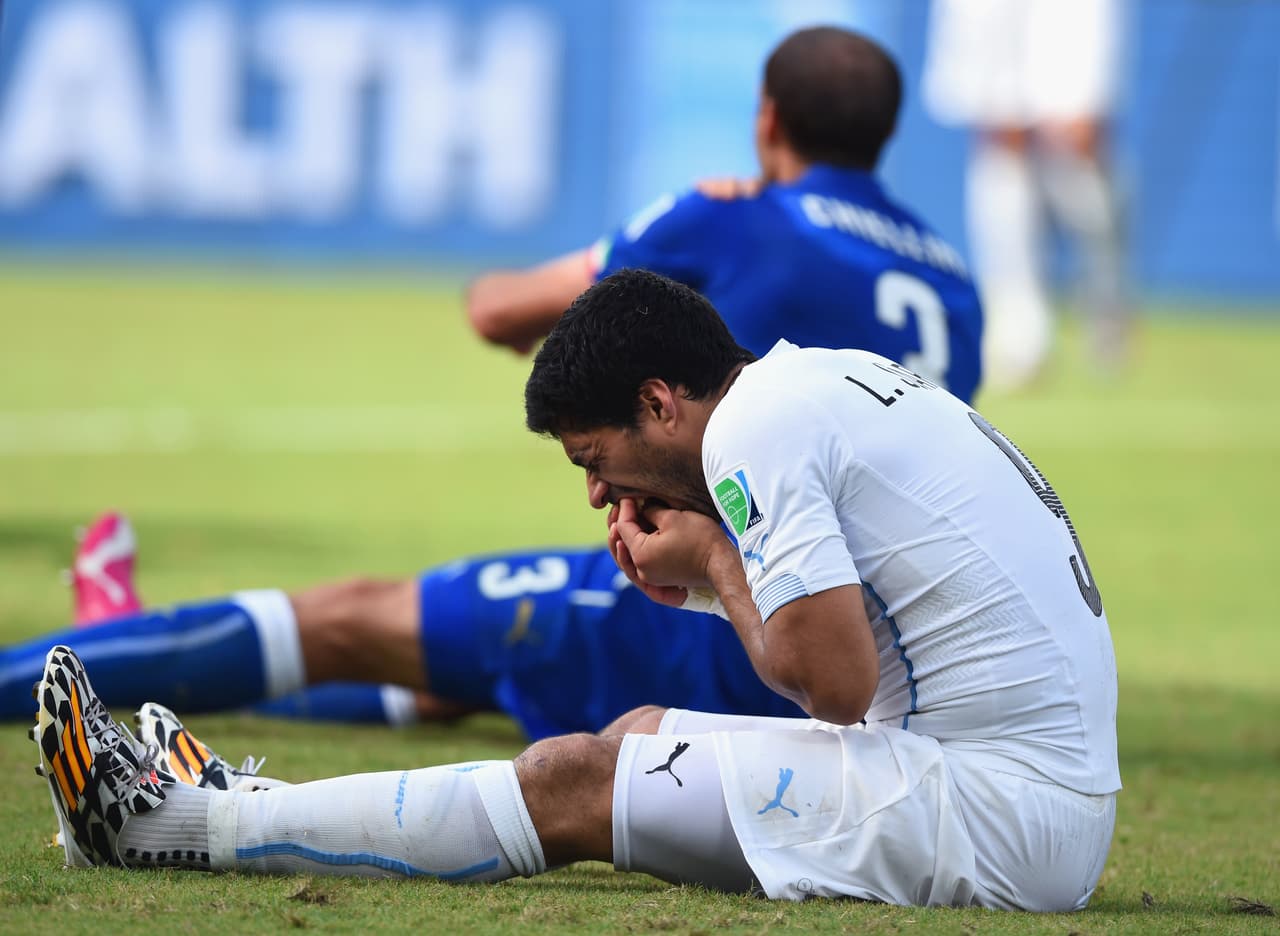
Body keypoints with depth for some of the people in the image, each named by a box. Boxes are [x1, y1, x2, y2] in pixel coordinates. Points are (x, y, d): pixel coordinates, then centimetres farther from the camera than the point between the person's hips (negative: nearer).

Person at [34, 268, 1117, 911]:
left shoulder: (755, 427, -12)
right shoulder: (834, 376, 17)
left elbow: (834, 682, -18)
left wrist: (716, 563, -2)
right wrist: (715, 574, 7)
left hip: (991, 818, -9)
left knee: (577, 782, -3)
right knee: (640, 736, 18)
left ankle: (165, 821, 4)